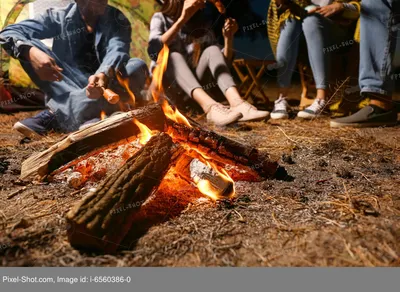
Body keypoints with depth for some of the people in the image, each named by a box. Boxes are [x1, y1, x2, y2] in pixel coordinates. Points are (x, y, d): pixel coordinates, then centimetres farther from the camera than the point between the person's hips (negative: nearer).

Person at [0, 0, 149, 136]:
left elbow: (117, 51, -22)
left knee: (138, 67, -27)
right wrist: (31, 52, -31)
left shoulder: (117, 20, -2)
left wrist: (104, 74, -45)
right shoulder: (59, 18, -2)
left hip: (104, 90, 0)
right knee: (30, 49, -15)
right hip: (67, 89, 0)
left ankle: (55, 114, -28)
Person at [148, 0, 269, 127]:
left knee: (212, 50, -20)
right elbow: (153, 52, -21)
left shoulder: (203, 23, 8)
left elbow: (223, 60, 4)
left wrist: (228, 37, -14)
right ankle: (210, 107, -56)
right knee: (174, 56, -30)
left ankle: (237, 103, -46)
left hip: (194, 81, 3)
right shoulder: (160, 18, 0)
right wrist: (182, 19, -26)